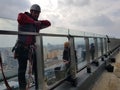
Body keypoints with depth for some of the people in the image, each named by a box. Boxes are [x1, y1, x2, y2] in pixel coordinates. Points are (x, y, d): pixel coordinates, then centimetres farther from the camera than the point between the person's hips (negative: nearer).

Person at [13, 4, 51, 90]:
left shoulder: (37, 24, 14)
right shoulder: (23, 17, -3)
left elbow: (48, 23, 14)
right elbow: (20, 18, -27)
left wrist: (39, 22, -2)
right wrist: (34, 22, -17)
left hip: (32, 48, 6)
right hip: (22, 48, -6)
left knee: (37, 68, 9)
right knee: (22, 70, 2)